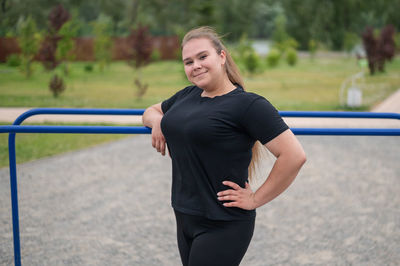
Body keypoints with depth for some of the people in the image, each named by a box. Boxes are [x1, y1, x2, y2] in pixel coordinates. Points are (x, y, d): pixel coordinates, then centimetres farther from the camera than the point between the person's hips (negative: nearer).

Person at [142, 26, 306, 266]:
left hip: (223, 227, -8)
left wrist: (256, 199, -15)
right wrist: (156, 120, 3)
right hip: (185, 218, 8)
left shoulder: (248, 104, -15)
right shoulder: (188, 95, 9)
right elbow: (151, 111, 27)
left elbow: (294, 156, -20)